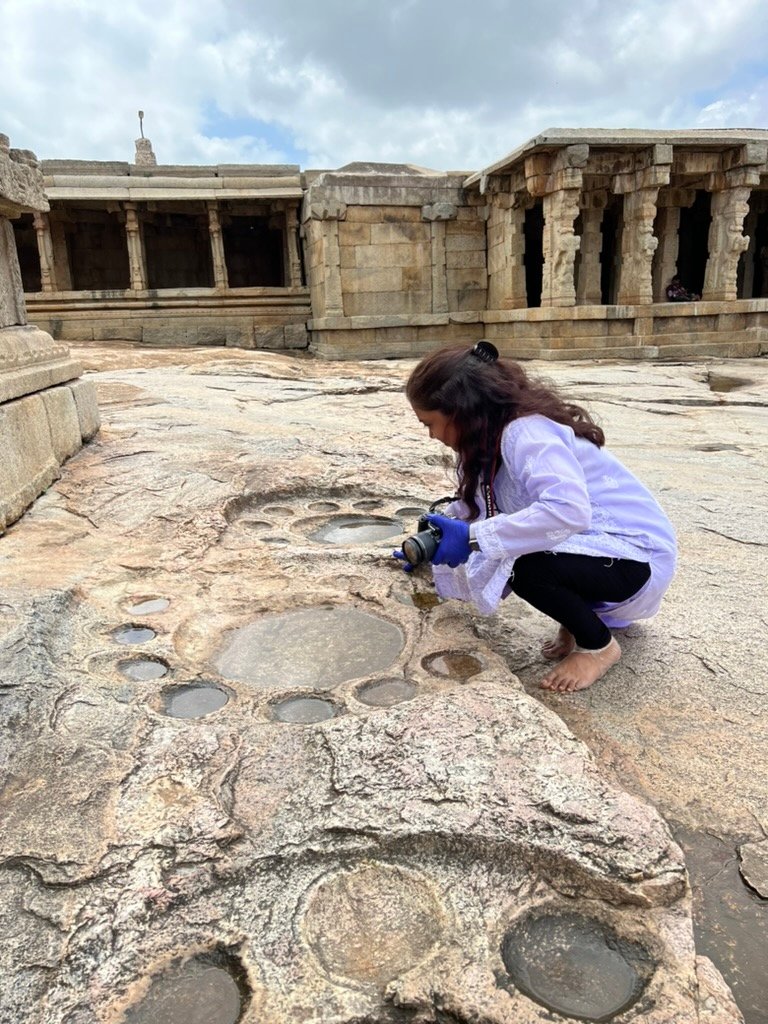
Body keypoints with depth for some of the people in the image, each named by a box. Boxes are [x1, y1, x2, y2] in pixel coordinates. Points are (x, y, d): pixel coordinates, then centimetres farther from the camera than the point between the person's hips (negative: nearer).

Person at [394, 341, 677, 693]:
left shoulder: (525, 432, -27)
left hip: (638, 554, -9)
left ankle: (598, 645, -2)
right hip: (590, 541, 9)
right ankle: (585, 614, 15)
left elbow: (568, 509, -42)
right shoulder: (495, 433, 2)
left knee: (524, 567, -31)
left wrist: (473, 539, -38)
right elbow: (473, 504, 12)